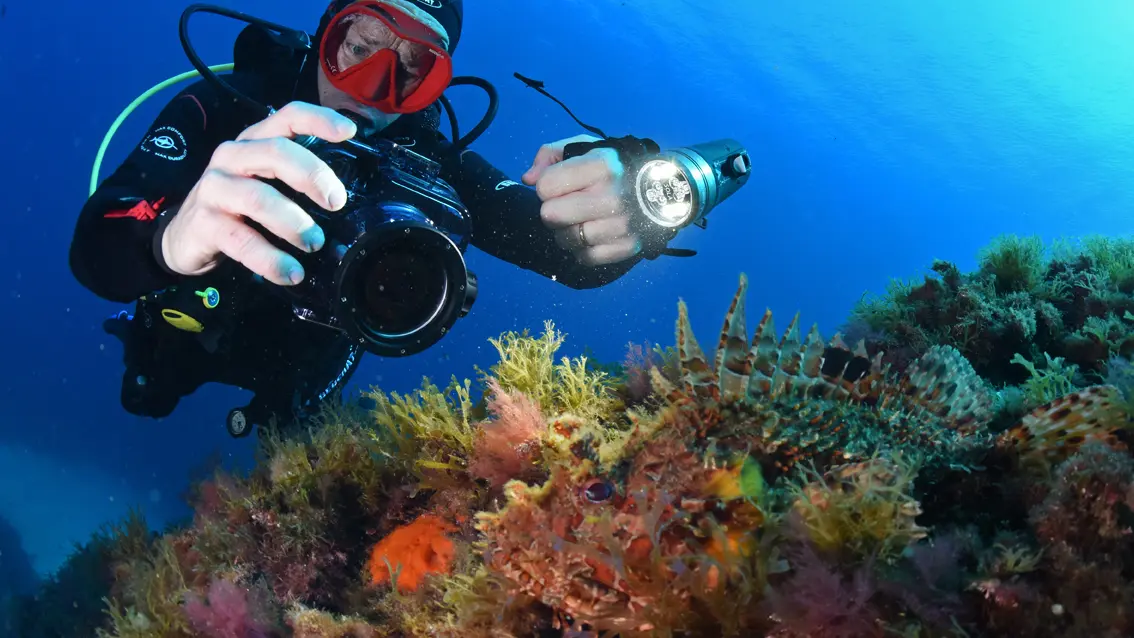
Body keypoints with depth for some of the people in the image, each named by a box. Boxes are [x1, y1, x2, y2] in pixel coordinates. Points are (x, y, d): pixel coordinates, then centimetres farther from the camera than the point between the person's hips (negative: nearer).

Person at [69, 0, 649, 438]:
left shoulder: (425, 159, -27)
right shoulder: (223, 109, -32)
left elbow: (561, 234, -37)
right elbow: (95, 247, -45)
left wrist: (609, 217, -64)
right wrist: (172, 237, -70)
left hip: (302, 366, 1)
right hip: (188, 332, 0)